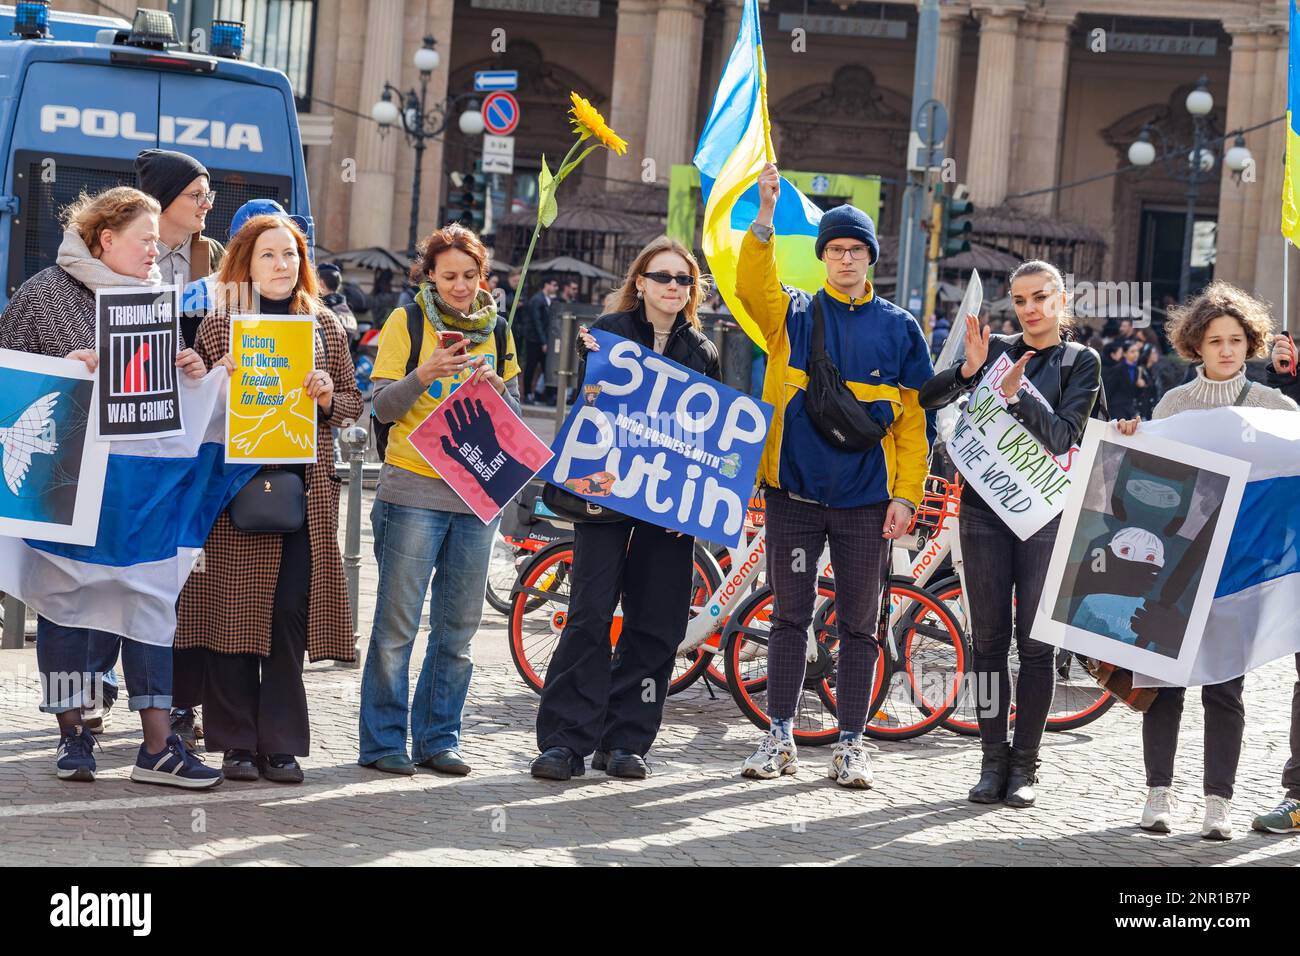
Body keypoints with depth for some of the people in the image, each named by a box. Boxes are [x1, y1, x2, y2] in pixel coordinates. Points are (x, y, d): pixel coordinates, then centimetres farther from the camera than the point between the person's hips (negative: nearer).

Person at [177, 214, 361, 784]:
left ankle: (281, 745, 5)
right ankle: (236, 743, 5)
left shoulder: (324, 326, 12)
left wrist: (327, 397, -6)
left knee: (291, 616, -1)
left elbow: (353, 403, 15)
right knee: (234, 610, -3)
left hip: (304, 486, 2)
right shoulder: (220, 325, 5)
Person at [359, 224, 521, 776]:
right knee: (397, 623, -4)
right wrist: (423, 376, -22)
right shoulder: (406, 322, 1)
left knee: (458, 628, 7)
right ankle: (382, 741, 3)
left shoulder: (496, 330, 13)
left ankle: (438, 739, 15)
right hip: (412, 488, -4)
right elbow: (383, 407, -5)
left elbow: (514, 415, 14)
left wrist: (496, 390, -8)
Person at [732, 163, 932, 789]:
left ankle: (850, 744, 13)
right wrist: (765, 220, -29)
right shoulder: (794, 314, 5)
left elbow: (911, 421, 5)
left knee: (859, 626, 5)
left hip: (866, 501, 0)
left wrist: (905, 495, -3)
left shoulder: (897, 328, 6)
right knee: (789, 616, 5)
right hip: (794, 492, 0)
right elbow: (751, 287, -16)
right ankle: (780, 737, 13)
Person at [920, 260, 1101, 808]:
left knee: (1036, 641, 0)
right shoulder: (996, 349, 9)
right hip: (985, 505, 2)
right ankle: (993, 760, 9)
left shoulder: (1080, 361, 2)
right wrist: (970, 369, -19)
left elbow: (1064, 437, -10)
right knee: (988, 637, 3)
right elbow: (929, 399, -2)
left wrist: (1018, 394, -23)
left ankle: (1025, 765, 6)